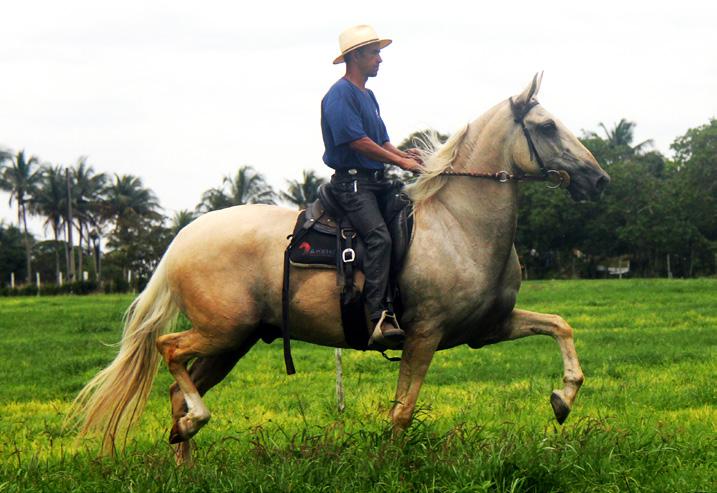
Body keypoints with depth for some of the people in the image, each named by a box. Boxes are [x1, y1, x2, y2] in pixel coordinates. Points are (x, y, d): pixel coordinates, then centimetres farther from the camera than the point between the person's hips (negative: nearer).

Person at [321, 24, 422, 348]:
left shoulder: (367, 96, 22)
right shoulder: (341, 94, -9)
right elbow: (358, 142, -18)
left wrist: (404, 154, 3)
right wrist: (401, 161, -12)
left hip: (377, 181, 10)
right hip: (352, 181, -10)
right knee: (379, 236, -27)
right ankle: (379, 319, -35)